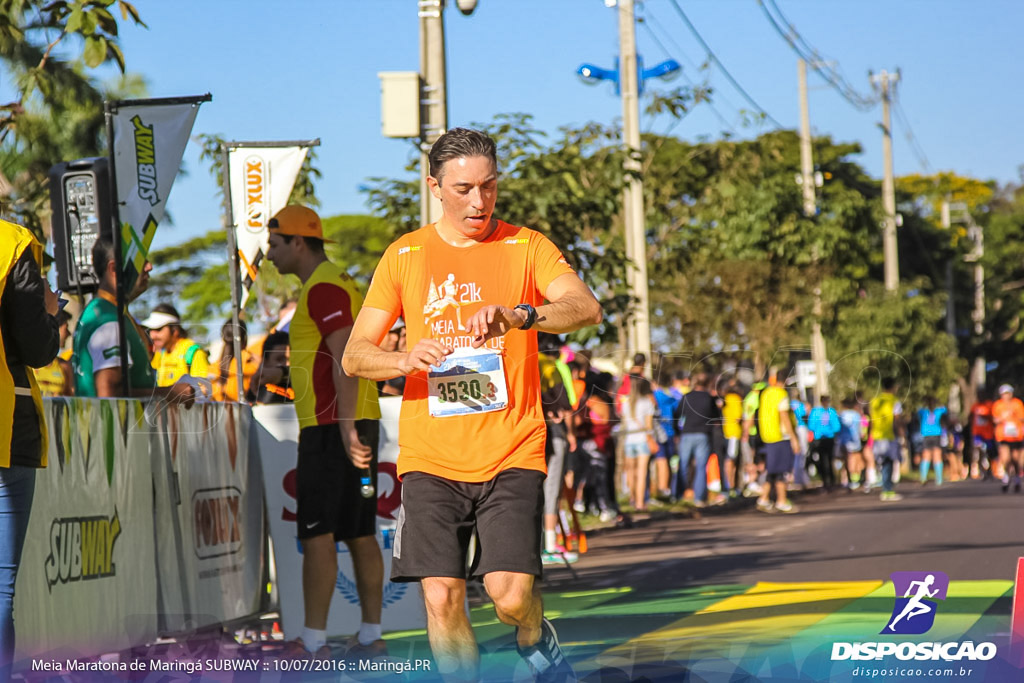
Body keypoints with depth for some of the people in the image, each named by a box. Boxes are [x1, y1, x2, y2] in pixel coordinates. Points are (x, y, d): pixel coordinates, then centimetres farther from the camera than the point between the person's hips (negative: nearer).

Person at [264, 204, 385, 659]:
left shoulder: (323, 288, -11)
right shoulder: (337, 284, 21)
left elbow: (345, 359, -21)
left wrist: (345, 428, -26)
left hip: (331, 425, -10)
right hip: (352, 422, 10)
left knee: (318, 532, -10)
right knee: (359, 533, 9)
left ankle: (313, 642, -11)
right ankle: (370, 636, 10)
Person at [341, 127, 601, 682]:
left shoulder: (526, 247, 4)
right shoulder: (404, 255, 9)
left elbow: (586, 308, -13)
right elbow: (354, 355, 6)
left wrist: (518, 315, -32)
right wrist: (406, 360, -16)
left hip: (511, 454, -2)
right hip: (431, 459, 2)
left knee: (511, 596, -12)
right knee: (442, 599, -8)